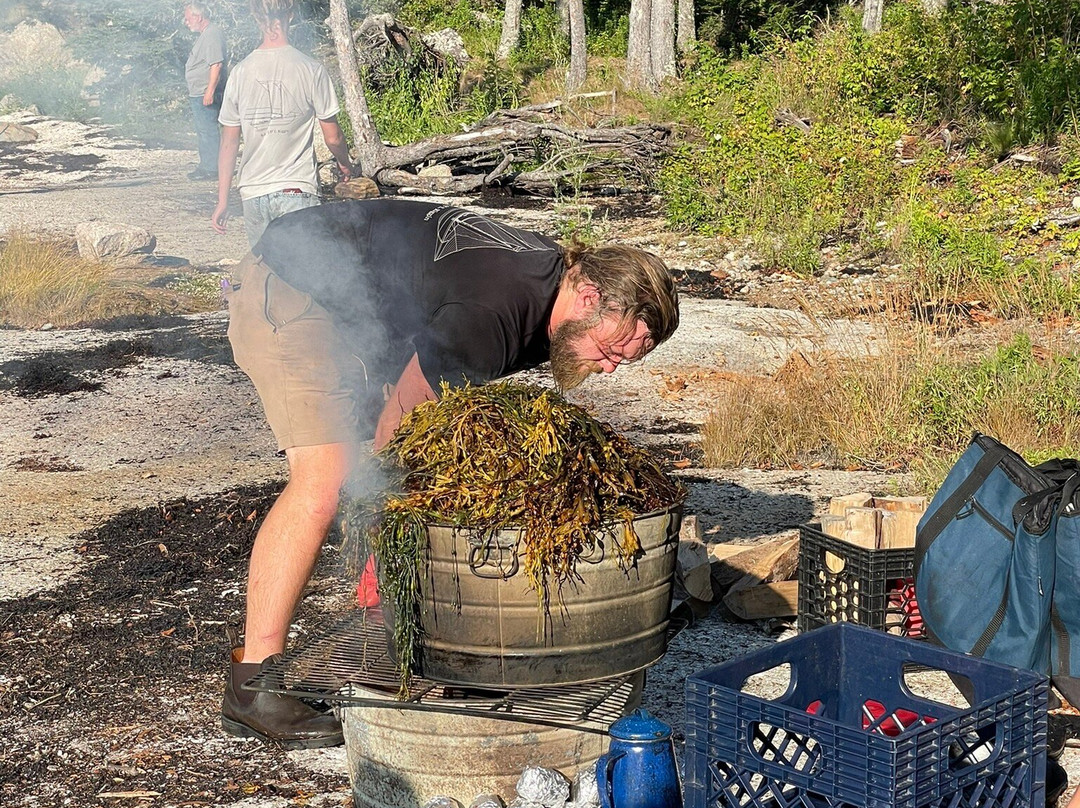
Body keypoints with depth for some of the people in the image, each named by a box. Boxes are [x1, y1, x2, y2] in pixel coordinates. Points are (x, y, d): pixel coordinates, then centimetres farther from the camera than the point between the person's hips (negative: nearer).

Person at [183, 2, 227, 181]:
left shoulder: (212, 35, -16)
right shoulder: (204, 35, 18)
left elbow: (216, 65, -24)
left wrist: (210, 92, -26)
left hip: (205, 94, -11)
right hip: (198, 94, 11)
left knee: (208, 131, -8)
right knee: (203, 131, 16)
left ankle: (212, 169, -6)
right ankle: (205, 166, 23)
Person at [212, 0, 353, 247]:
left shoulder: (240, 72, 1)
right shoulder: (311, 71, -8)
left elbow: (229, 143, 4)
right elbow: (333, 138, -2)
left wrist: (222, 201, 10)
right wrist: (344, 163, 20)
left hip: (252, 192, 3)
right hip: (297, 190, -3)